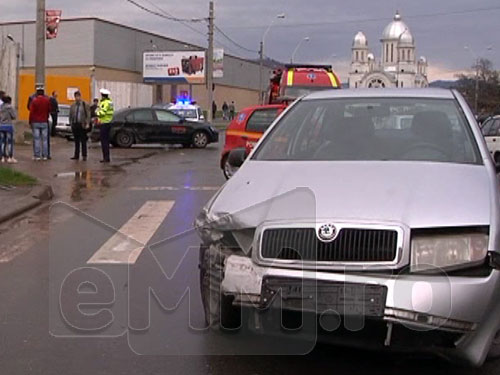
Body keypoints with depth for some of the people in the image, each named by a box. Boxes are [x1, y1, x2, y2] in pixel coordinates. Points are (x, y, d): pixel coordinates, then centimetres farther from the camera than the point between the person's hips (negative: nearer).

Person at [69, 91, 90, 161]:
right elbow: (70, 115, 16)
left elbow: (88, 115, -3)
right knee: (76, 141, 8)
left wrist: (87, 123, -11)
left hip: (82, 125, -3)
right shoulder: (72, 106, 11)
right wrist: (71, 123, 8)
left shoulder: (85, 105, 0)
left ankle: (84, 155, 5)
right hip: (75, 124, 3)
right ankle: (76, 155, 13)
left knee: (83, 141, 0)